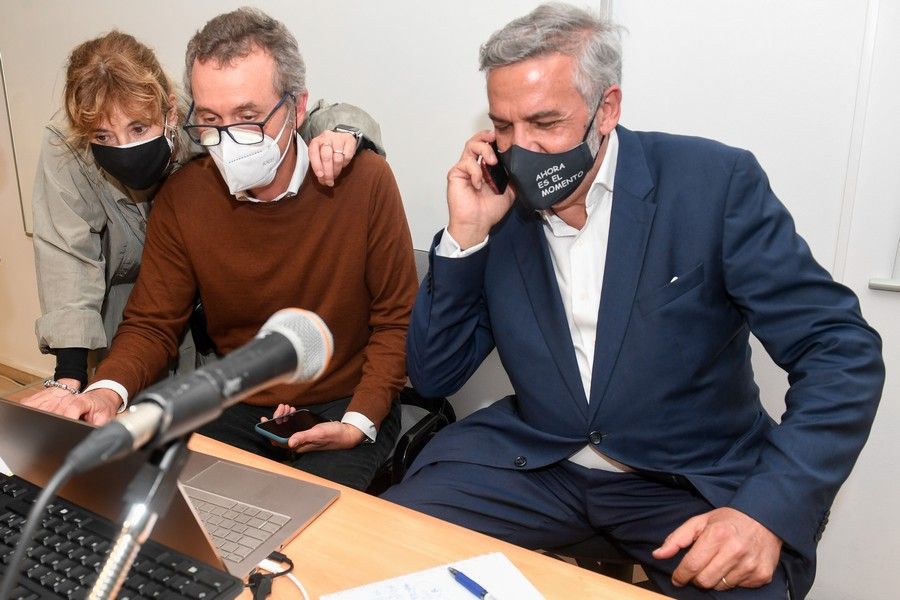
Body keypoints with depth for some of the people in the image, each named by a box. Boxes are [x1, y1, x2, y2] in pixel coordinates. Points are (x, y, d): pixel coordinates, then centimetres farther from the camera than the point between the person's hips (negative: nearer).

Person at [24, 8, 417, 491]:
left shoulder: (364, 181, -14)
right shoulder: (182, 198, -6)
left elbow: (396, 321, -7)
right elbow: (152, 324, 1)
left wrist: (359, 423, -17)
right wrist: (108, 390, -20)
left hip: (344, 408, -2)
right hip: (237, 408, 3)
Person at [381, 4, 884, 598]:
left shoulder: (714, 182, -11)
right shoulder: (498, 208, -3)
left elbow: (844, 350, -12)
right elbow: (434, 377, 0)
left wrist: (767, 509, -26)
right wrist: (465, 236, -13)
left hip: (696, 478, -1)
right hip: (534, 461, 2)